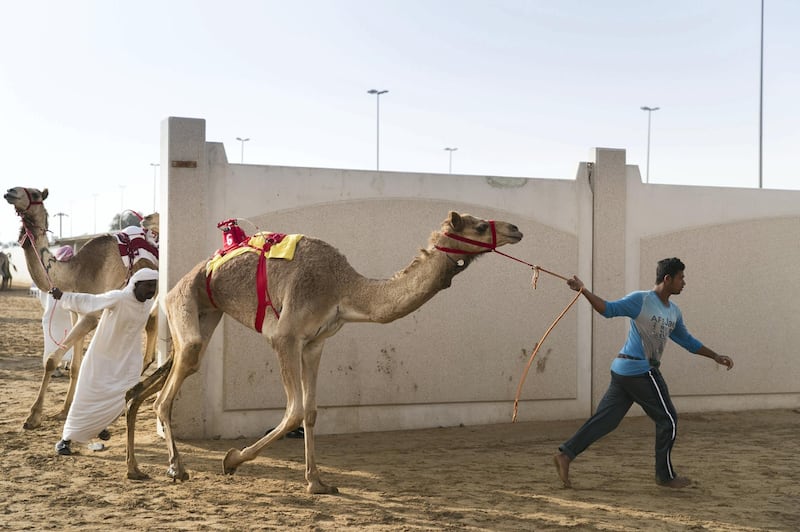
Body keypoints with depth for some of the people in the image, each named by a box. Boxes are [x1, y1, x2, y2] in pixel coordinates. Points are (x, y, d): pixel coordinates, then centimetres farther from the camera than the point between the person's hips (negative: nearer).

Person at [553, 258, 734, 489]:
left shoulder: (674, 312, 17)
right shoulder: (641, 300, -9)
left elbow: (687, 341, 27)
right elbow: (610, 309, -15)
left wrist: (715, 356, 25)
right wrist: (584, 291, -26)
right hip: (640, 370, -8)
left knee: (605, 419, 4)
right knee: (668, 419, 2)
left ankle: (565, 454, 1)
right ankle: (665, 475, 13)